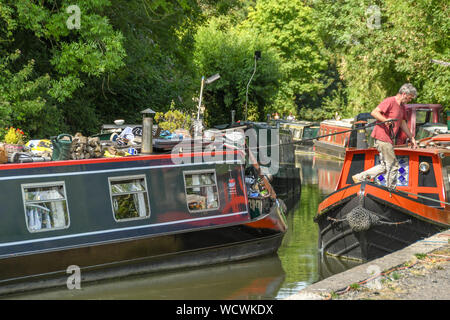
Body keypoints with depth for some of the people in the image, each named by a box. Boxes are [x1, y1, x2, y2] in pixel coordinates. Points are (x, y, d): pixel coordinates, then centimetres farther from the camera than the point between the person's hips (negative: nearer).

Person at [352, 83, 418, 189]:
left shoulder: (402, 106, 17)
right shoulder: (390, 101, -13)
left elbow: (403, 124, 25)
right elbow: (374, 112, -19)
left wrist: (411, 138, 25)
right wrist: (385, 120, -34)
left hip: (388, 139, 10)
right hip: (382, 138, -10)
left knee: (385, 166, 14)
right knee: (393, 165, -3)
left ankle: (359, 177, 16)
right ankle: (391, 190, 7)